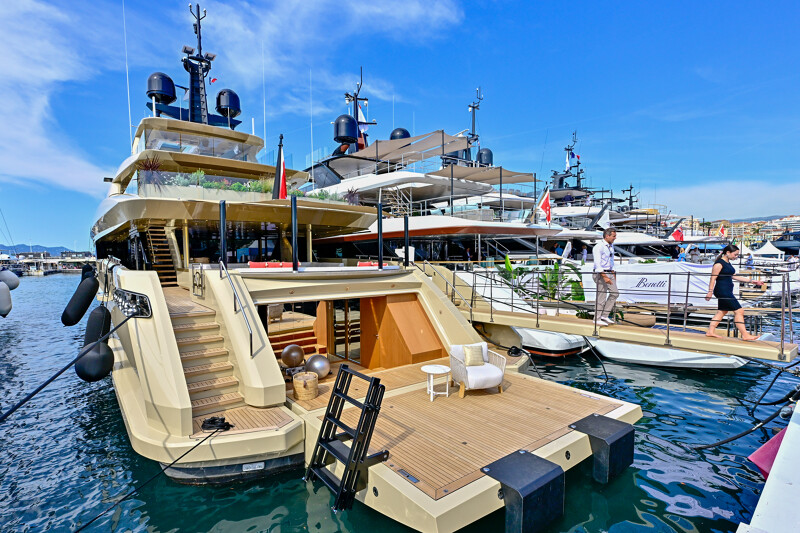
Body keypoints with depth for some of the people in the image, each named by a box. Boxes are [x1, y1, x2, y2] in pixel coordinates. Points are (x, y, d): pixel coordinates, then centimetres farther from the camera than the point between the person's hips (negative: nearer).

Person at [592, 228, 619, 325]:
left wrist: (613, 274, 20)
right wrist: (605, 277, -27)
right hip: (600, 274, -9)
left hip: (609, 273, 9)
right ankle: (597, 319, 9)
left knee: (615, 293, 8)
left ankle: (605, 315, 16)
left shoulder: (611, 246, 12)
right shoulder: (598, 247, -17)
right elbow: (598, 264, -23)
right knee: (602, 297, -4)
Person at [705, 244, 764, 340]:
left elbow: (734, 276, 22)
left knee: (722, 312, 11)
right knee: (739, 311, -7)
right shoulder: (719, 263, -14)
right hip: (722, 291, -10)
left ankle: (710, 332, 14)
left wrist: (751, 281, 21)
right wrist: (710, 291, -19)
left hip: (727, 292, 10)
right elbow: (713, 278, -16)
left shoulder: (728, 263, 16)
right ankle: (745, 335, -1)